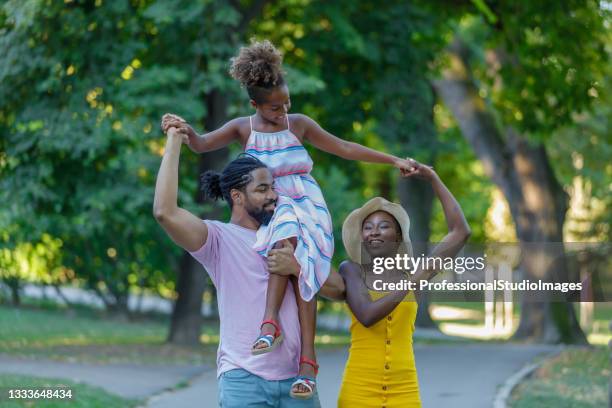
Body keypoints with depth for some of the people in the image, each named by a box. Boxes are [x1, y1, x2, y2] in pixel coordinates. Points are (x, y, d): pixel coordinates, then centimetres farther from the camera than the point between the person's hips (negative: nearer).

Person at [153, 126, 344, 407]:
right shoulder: (219, 239, -2)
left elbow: (337, 288, 8)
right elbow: (165, 212, -19)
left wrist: (298, 267, -11)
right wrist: (174, 143, -11)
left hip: (295, 377, 5)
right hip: (244, 379, -5)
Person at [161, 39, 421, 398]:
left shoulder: (299, 124, 7)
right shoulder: (243, 128, 6)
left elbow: (344, 148, 13)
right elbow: (201, 144, -8)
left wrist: (394, 160, 11)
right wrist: (185, 130, -31)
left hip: (307, 207, 0)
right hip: (269, 210, 0)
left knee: (302, 266, -29)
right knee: (286, 238, -37)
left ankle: (308, 357, -36)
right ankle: (271, 325, -41)